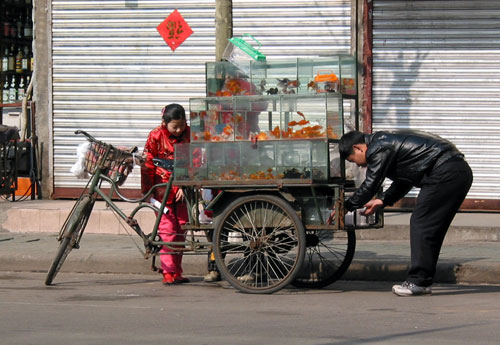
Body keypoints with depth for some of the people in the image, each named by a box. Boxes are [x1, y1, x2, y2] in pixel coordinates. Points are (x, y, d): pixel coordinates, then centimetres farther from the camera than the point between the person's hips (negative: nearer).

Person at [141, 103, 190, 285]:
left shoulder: (189, 135, 0)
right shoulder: (156, 136, -7)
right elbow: (147, 166, -3)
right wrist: (147, 192, -4)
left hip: (182, 190, 3)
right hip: (163, 191, -3)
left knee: (180, 231, 6)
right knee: (167, 231, -8)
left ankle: (177, 273, 14)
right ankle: (169, 273, -6)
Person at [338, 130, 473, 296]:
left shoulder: (378, 149, -8)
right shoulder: (385, 141, 24)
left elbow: (370, 185, -6)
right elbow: (404, 181, 33)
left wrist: (345, 207, 4)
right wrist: (382, 200, 29)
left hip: (445, 174, -10)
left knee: (421, 224, -7)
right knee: (431, 228, 12)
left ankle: (419, 282, -6)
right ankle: (421, 281, 15)